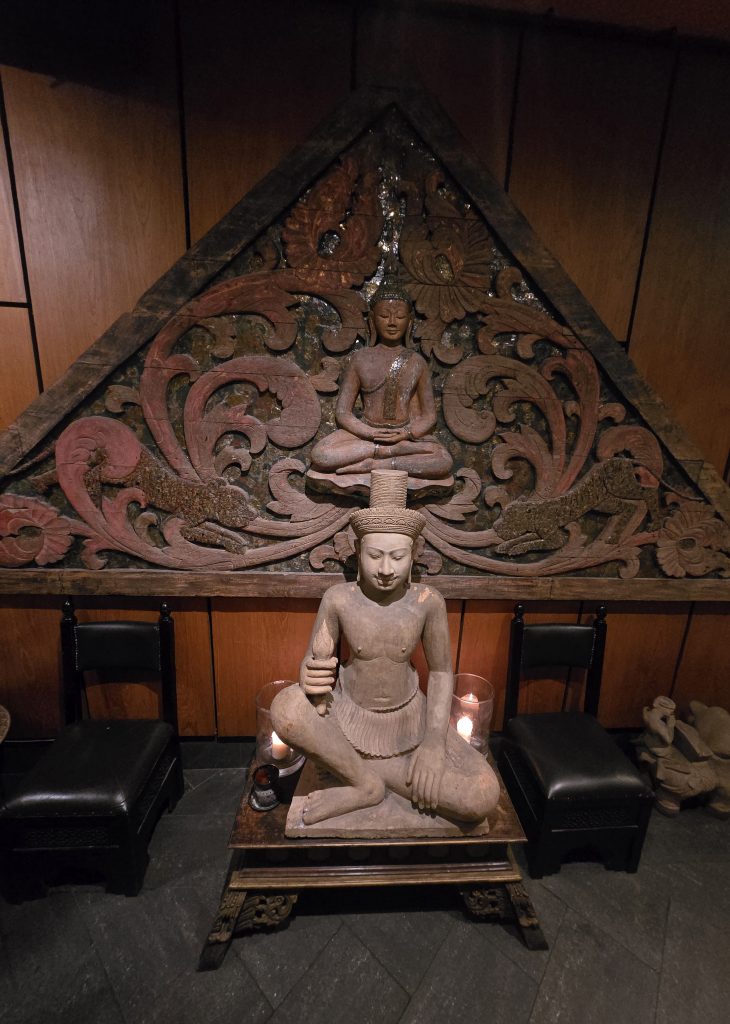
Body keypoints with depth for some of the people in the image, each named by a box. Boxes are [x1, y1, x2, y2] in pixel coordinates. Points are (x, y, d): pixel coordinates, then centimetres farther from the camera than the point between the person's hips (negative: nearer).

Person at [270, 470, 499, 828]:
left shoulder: (428, 601, -17)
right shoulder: (339, 599, -19)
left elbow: (441, 672, -7)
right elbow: (313, 661, -15)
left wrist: (435, 740, -18)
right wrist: (311, 678, -40)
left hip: (407, 716, 1)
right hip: (348, 712, -1)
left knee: (483, 796, -18)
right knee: (285, 709, -32)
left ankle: (364, 772, -4)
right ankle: (368, 784, -9)